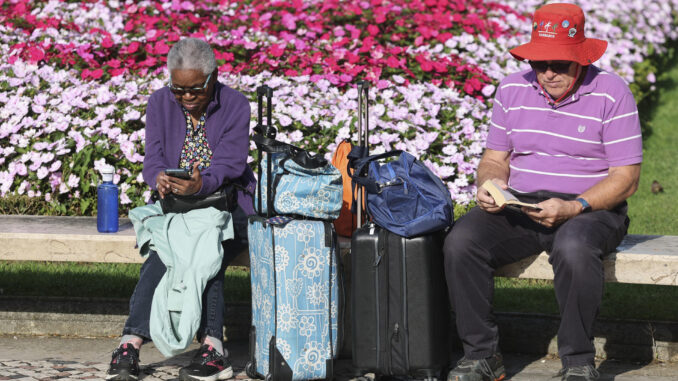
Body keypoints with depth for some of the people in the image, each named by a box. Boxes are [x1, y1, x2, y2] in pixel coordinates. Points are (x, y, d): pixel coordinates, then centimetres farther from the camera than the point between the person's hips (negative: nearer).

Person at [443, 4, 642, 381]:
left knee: (573, 248, -39)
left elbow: (626, 178, -9)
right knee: (460, 242, -23)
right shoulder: (512, 89, 7)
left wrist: (573, 208, -23)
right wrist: (490, 186, -10)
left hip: (592, 209, -4)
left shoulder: (611, 94, -7)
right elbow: (495, 158, 14)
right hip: (519, 207, 4)